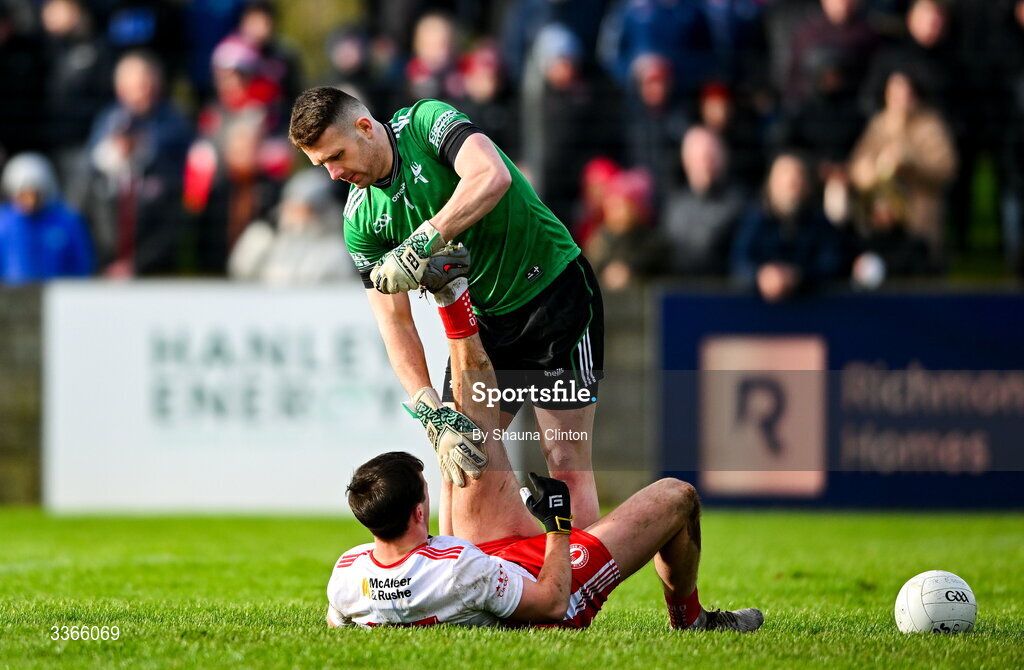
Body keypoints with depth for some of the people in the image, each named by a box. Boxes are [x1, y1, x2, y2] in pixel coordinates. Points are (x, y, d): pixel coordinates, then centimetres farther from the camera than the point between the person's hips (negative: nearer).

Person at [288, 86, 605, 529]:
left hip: (554, 290, -6)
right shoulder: (361, 220, -4)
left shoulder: (427, 123, -19)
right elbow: (395, 321, -9)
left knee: (566, 463, -8)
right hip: (481, 317, 6)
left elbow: (493, 177, -38)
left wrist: (423, 242, -43)